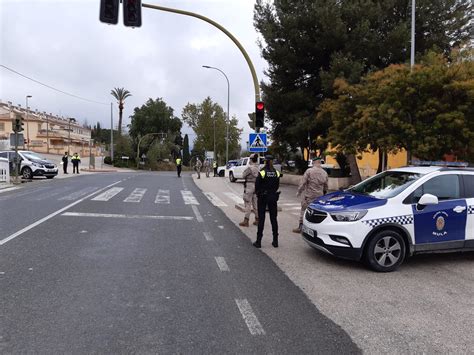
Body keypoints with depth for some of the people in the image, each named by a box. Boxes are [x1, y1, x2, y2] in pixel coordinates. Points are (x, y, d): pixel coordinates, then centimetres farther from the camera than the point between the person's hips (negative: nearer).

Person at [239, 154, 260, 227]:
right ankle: (257, 220, 19)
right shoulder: (258, 167, 4)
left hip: (249, 186, -7)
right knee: (255, 204, 14)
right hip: (256, 186, 7)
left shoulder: (250, 167, -16)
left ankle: (246, 221, 1)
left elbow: (243, 175, -8)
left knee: (248, 204, -3)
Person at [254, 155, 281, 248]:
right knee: (273, 218, 10)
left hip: (262, 197, -3)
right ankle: (275, 241, 14)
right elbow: (277, 185, 6)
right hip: (273, 197, 4)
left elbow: (257, 185, -7)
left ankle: (259, 241, 5)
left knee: (261, 219, 2)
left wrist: (258, 193, 10)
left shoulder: (262, 172, -12)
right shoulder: (276, 172, 0)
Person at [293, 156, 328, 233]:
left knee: (304, 210, 3)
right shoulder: (324, 173, 5)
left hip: (309, 195, -4)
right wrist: (324, 194, 26)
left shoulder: (309, 171, -11)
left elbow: (303, 183, -11)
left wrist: (299, 192, 0)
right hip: (319, 195, 4)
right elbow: (325, 186, 12)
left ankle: (300, 227, 6)